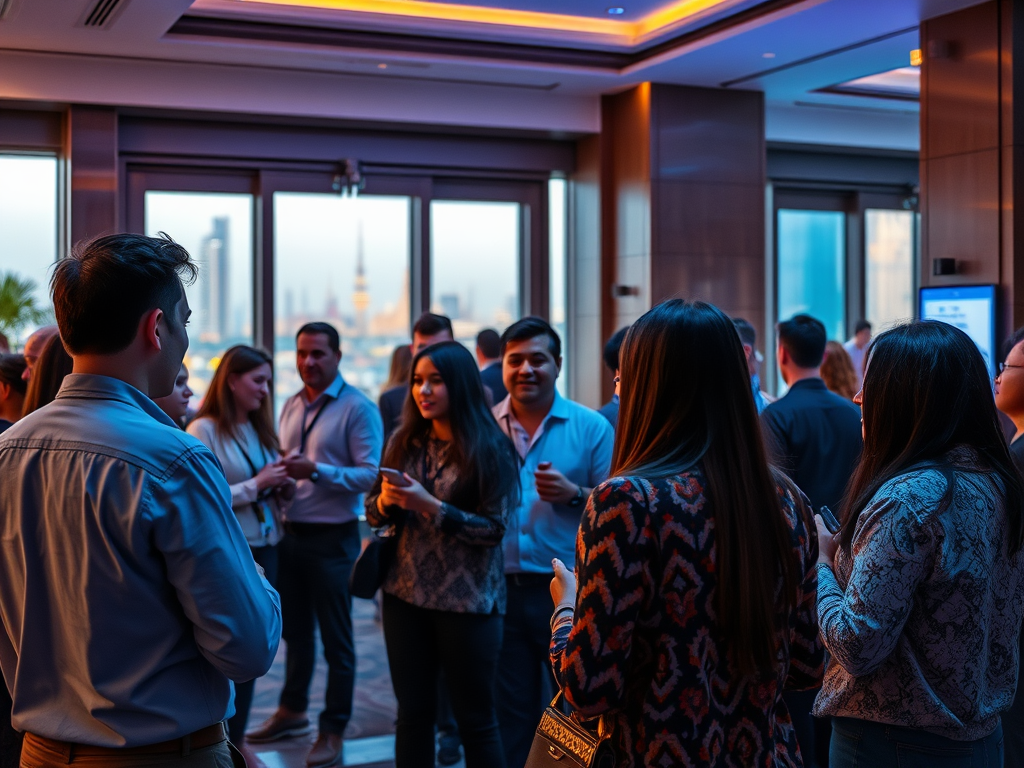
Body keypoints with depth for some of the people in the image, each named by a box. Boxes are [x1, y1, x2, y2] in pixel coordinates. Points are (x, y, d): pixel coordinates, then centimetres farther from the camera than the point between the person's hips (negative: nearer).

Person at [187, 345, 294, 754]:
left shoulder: (259, 428, 10)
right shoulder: (204, 430, -11)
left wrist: (284, 488, -3)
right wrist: (256, 484, -19)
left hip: (266, 548, 7)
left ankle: (236, 736, 27)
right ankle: (223, 741, 19)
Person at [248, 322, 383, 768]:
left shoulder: (358, 408, -11)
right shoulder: (291, 407, 10)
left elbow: (371, 475, -18)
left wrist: (316, 470, -28)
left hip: (332, 539, -6)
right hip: (290, 534, 6)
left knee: (335, 640, 5)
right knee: (294, 630, 19)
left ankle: (334, 730, 16)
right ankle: (292, 711, 34)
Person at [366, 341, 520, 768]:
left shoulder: (489, 450, -10)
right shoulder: (404, 442, 4)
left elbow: (494, 529, -14)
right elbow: (374, 514, 9)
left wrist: (430, 506, -22)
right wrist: (386, 500, -13)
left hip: (467, 600, -4)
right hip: (405, 594, 5)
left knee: (475, 719, 7)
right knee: (413, 712, 15)